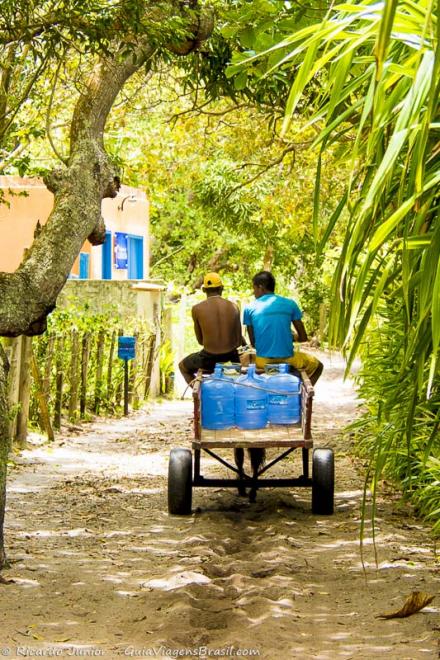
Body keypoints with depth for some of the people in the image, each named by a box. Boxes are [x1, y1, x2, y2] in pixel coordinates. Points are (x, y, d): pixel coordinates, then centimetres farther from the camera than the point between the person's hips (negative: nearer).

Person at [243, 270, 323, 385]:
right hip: (288, 360, 0)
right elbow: (303, 337, 5)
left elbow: (253, 342, 6)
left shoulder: (250, 308, 0)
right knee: (317, 366, 29)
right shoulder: (290, 304, 0)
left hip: (263, 362, 0)